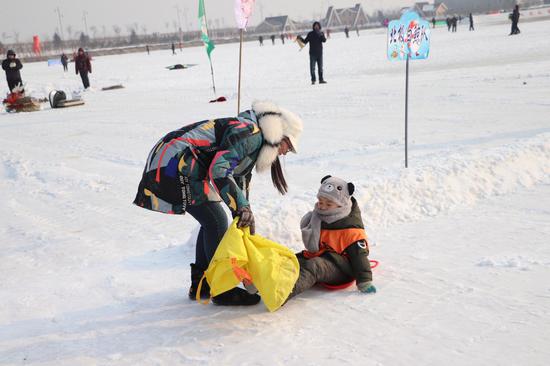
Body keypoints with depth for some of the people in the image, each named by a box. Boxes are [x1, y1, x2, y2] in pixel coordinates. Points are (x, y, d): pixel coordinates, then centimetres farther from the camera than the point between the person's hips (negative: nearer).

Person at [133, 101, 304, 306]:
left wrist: (246, 219, 24)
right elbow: (219, 170, -27)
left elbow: (241, 182, 25)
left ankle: (200, 285, 23)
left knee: (212, 222, 15)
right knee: (216, 222, -6)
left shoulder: (255, 142, 19)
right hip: (175, 164, -11)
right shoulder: (251, 133, -13)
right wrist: (242, 208, -32)